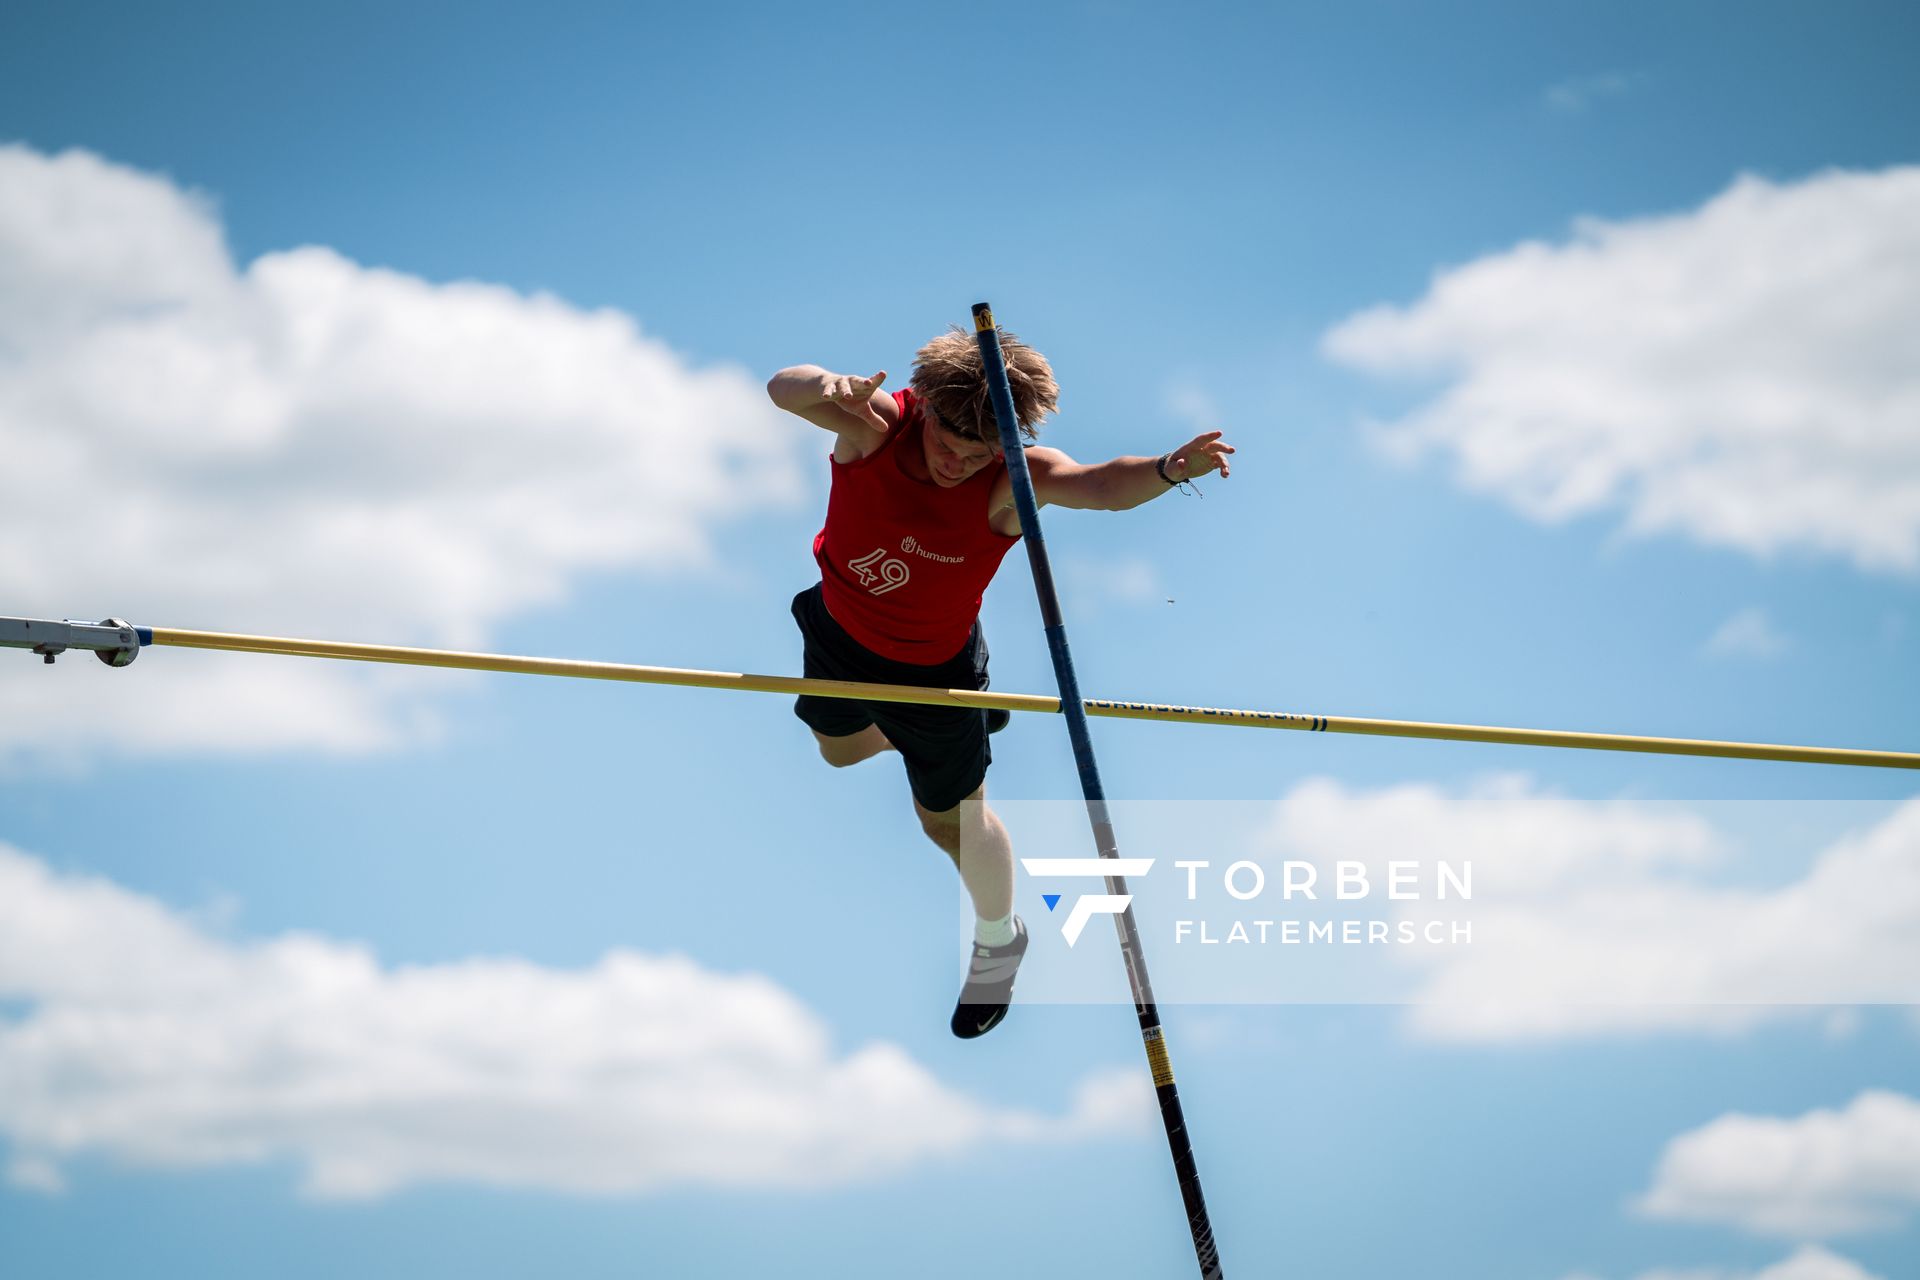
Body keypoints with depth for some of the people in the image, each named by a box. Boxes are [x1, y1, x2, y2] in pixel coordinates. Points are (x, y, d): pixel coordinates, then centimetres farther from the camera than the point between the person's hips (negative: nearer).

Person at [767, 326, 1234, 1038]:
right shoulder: (877, 425, -29)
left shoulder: (1012, 481, -35)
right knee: (841, 748, 32)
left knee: (951, 819, 14)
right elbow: (782, 389, -43)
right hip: (837, 631, 4)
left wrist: (1167, 470, -76)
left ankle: (999, 942, 43)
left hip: (931, 664, -3)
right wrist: (826, 386, -67)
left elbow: (1101, 485, -54)